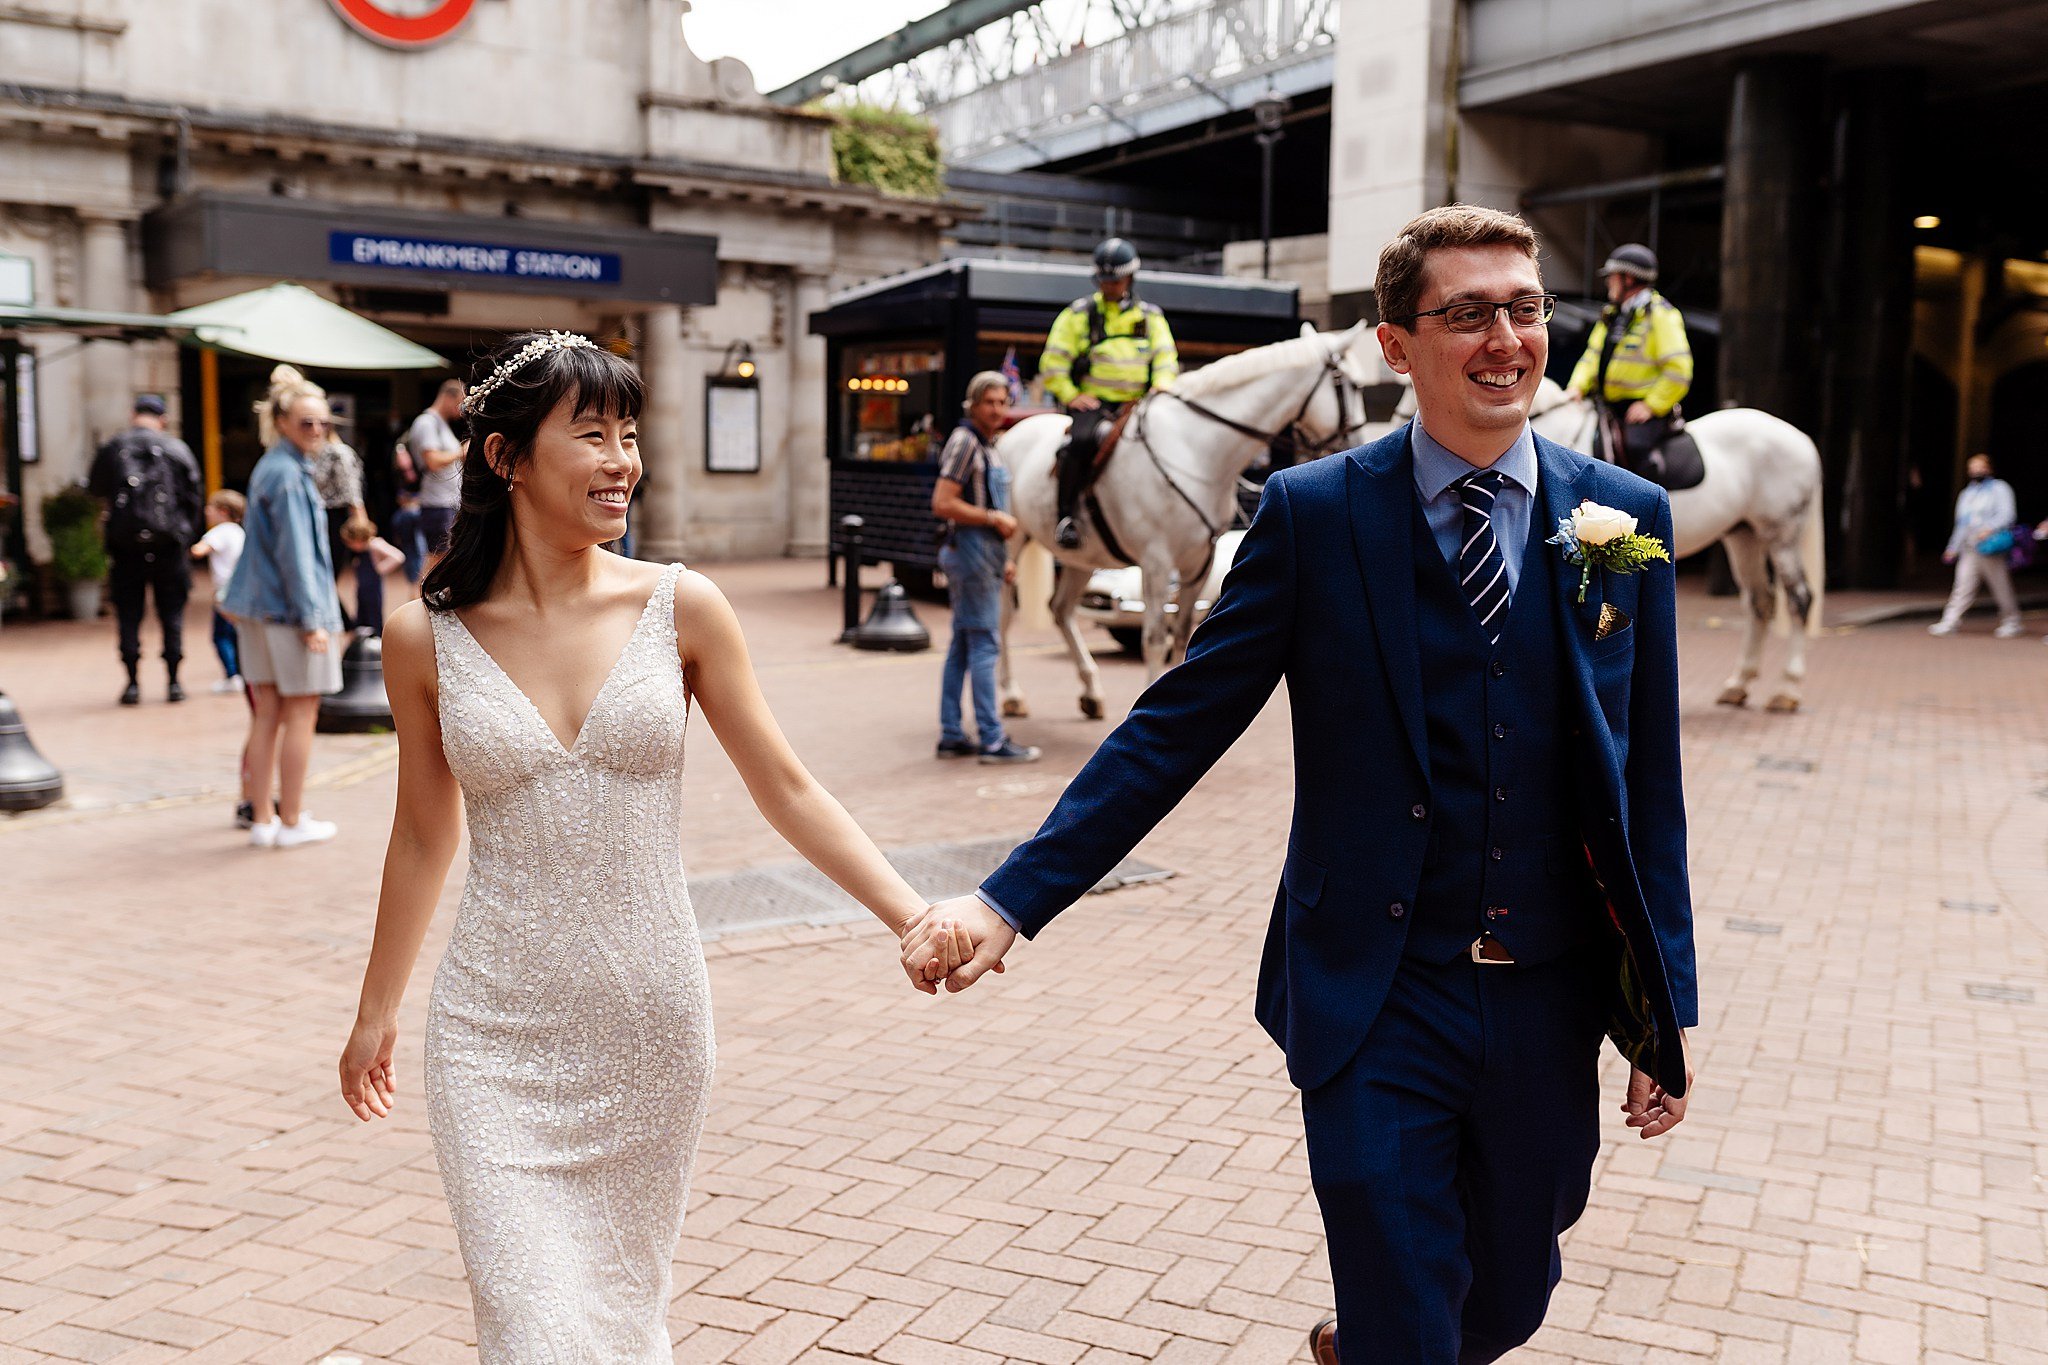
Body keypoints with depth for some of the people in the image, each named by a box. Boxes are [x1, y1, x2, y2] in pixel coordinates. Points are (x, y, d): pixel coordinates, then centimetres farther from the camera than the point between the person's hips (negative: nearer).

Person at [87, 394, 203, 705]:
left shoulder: (112, 449, 2)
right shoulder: (178, 449, 1)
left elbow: (95, 489, 16)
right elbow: (193, 497, 3)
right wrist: (188, 538, 11)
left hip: (125, 544, 0)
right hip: (169, 543, 0)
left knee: (129, 614, 7)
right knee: (172, 613, 6)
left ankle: (133, 682, 6)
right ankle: (173, 682, 6)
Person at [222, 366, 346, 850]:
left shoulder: (268, 468, 14)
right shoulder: (288, 475, -16)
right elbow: (296, 552, -18)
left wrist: (239, 598, 26)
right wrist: (313, 619, -18)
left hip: (260, 609, 9)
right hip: (291, 610, -9)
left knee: (266, 715, 11)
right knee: (300, 715, 0)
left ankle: (263, 819, 16)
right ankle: (292, 822, 7)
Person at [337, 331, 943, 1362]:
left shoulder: (680, 608, -4)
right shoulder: (425, 636, -4)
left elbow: (785, 790, 1)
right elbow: (425, 834, 9)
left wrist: (914, 916, -8)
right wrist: (375, 1013, 18)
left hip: (651, 1023, 1)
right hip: (498, 1034, -1)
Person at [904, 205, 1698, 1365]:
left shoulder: (1628, 517, 0)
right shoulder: (1313, 512, -6)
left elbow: (1649, 783, 4)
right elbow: (1175, 729, -7)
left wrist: (1669, 1008, 4)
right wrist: (1010, 900, -14)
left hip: (1548, 1009, 3)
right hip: (1378, 1007, -3)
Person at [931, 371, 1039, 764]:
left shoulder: (986, 445, 16)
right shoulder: (964, 442, -12)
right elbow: (943, 504, -20)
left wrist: (1003, 557, 19)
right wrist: (995, 519, -17)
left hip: (985, 552, 10)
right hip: (971, 550, -10)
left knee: (962, 644, 10)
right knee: (984, 643, -7)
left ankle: (951, 736, 15)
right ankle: (992, 740, -4)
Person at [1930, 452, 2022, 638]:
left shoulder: (2000, 488, 3)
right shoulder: (1966, 494, 22)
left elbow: (2007, 515, -10)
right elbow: (1961, 524, 25)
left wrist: (1989, 529, -26)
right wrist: (1953, 548, 21)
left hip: (1991, 547, -5)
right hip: (1969, 549, 5)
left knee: (2002, 586, 3)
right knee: (1963, 585, -7)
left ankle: (2011, 622, 17)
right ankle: (1949, 623, -14)